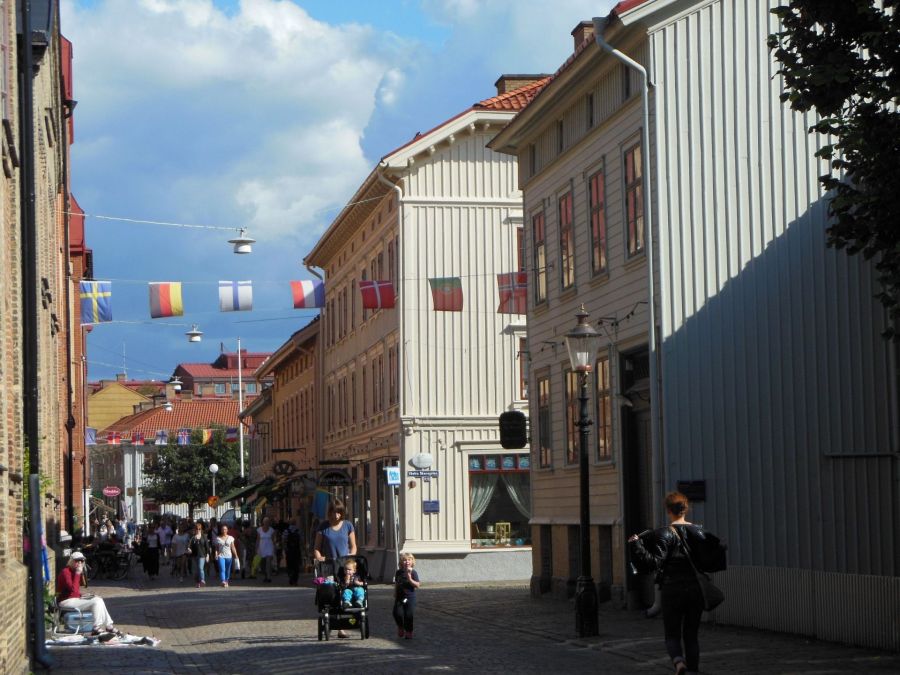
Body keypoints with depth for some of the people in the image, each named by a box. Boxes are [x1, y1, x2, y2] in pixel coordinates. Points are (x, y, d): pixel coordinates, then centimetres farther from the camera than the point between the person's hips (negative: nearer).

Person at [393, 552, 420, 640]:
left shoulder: (413, 572, -6)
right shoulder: (399, 572, 7)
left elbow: (417, 585, -11)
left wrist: (410, 579, -24)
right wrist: (395, 596, 12)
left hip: (410, 597, -3)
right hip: (399, 597, 3)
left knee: (409, 615, -2)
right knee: (397, 613, -7)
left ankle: (408, 632, 14)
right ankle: (400, 627, 20)